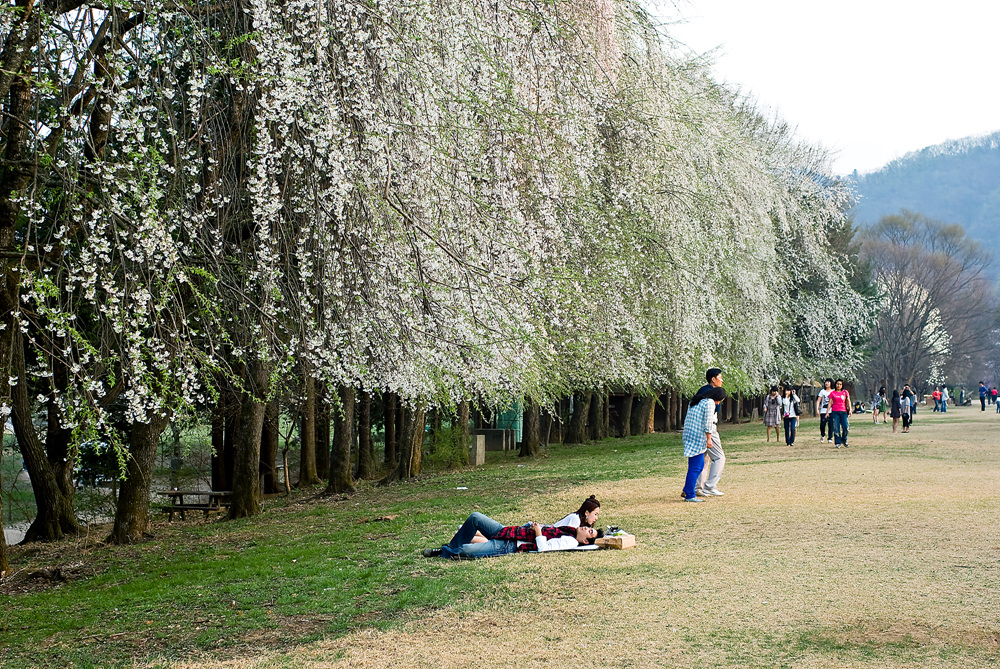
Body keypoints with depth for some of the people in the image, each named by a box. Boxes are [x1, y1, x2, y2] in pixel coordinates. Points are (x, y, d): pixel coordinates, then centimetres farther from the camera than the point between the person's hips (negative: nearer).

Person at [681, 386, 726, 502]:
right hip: (698, 436, -10)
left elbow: (687, 419, 23)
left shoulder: (696, 401, 20)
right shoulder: (710, 403, -8)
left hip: (688, 434, 10)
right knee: (695, 467, -6)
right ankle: (690, 495, -4)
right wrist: (709, 439, -11)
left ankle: (686, 490, 16)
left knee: (700, 464, 17)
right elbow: (708, 423, -14)